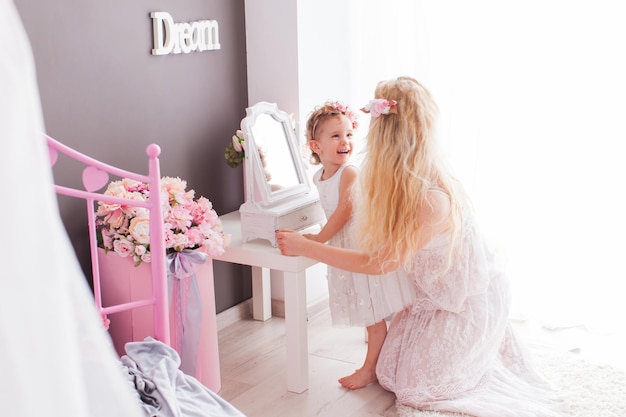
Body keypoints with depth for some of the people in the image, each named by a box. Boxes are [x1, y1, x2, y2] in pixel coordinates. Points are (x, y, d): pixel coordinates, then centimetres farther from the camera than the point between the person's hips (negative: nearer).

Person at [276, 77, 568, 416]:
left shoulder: (433, 200, -38)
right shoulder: (406, 183, -12)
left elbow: (380, 262, -31)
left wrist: (304, 247, -28)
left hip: (467, 303, -7)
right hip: (433, 296, 7)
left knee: (415, 386, 2)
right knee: (392, 372, 14)